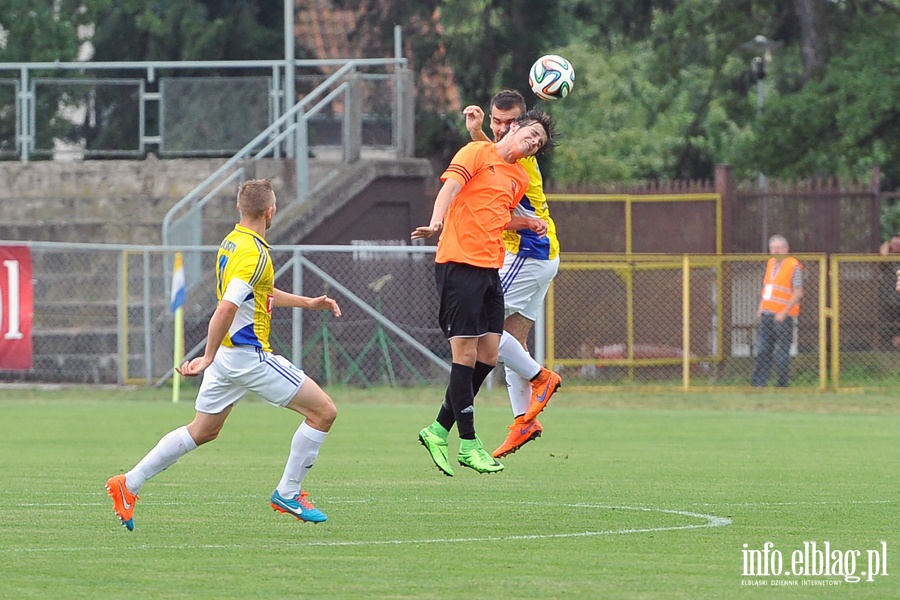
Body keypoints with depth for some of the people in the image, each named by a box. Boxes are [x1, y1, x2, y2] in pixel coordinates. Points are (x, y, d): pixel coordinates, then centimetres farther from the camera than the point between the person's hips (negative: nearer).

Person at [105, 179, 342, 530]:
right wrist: (208, 358, -24)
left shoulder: (232, 242, 11)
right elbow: (226, 308, -29)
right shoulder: (254, 254, -20)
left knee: (203, 431, 18)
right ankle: (288, 494, 6)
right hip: (249, 354, -9)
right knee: (324, 411, -1)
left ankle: (129, 484, 15)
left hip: (227, 355, 9)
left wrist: (307, 303, 27)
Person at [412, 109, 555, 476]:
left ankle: (439, 431, 14)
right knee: (466, 353, -8)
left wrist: (528, 222, 12)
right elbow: (450, 187, -17)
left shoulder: (521, 179, 20)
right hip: (460, 263, -8)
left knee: (488, 355, 3)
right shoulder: (477, 153, -2)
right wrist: (436, 222, -35)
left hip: (490, 268, 8)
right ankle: (468, 443, -3)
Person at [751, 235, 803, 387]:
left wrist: (784, 313, -18)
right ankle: (758, 384, 4)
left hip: (783, 317, -7)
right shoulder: (770, 264, 16)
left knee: (781, 353, -4)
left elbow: (798, 293, -12)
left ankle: (782, 385, 1)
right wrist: (761, 308, 12)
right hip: (767, 316, 7)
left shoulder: (794, 266, -6)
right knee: (763, 351, 3)